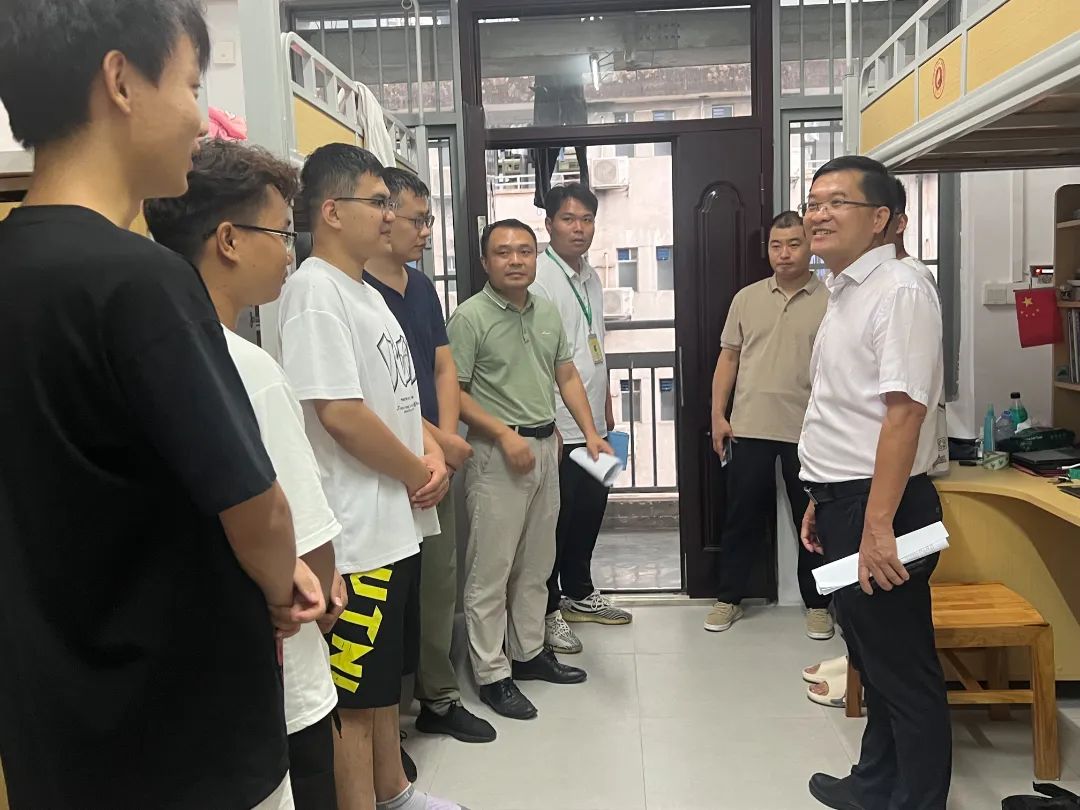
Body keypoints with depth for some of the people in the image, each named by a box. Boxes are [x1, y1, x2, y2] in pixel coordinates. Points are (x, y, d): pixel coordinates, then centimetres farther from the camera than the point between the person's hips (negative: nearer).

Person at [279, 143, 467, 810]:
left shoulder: (368, 292, 14)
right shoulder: (315, 290, -16)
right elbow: (340, 413, -23)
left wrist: (431, 453, -1)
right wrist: (418, 475, -11)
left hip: (399, 523, 10)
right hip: (357, 531, -10)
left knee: (385, 675, 23)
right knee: (354, 695, 4)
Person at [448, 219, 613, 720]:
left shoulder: (547, 312, 10)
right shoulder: (470, 317, -10)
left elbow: (567, 376, 14)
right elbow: (453, 392, -12)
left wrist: (590, 432, 3)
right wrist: (504, 434, -19)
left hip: (546, 445, 7)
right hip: (497, 452, -7)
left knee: (536, 563, 16)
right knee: (491, 569, 0)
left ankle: (529, 652, 31)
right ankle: (491, 674, 12)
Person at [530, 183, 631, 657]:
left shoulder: (590, 276, 13)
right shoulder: (539, 278, -14)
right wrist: (548, 426, -20)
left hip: (592, 423, 8)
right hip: (558, 427, -8)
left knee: (590, 510, 17)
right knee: (555, 520, 2)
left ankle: (578, 593, 35)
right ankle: (547, 610, 17)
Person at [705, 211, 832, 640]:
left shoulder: (830, 301, -1)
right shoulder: (746, 298, 7)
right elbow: (728, 358, 9)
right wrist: (718, 415, 2)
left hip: (809, 431, -2)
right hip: (749, 428, 2)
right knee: (742, 515, 9)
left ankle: (817, 603, 25)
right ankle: (728, 598, 22)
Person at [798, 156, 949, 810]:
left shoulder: (900, 290, -14)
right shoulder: (846, 292, 15)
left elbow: (904, 411, -22)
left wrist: (877, 526, -25)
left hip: (879, 506, -10)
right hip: (843, 502, 10)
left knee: (903, 670, 5)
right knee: (873, 658, 21)